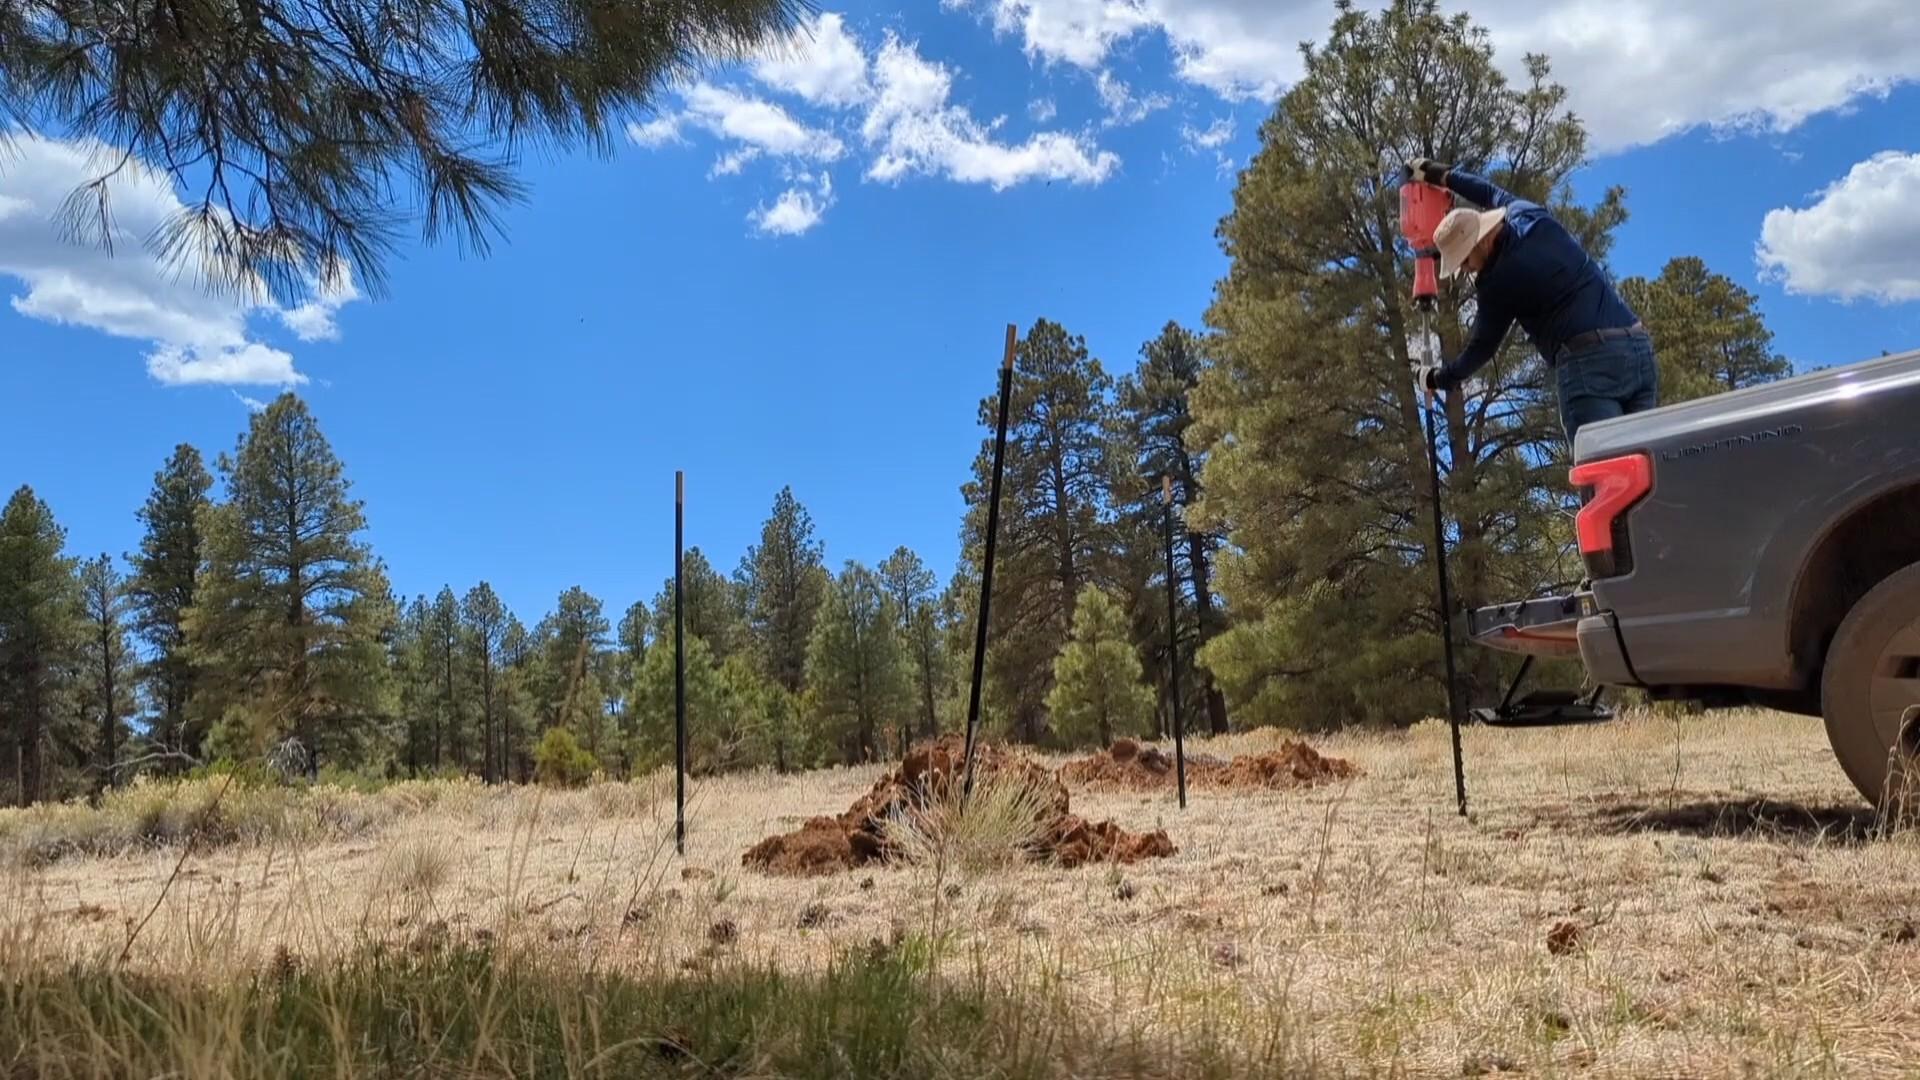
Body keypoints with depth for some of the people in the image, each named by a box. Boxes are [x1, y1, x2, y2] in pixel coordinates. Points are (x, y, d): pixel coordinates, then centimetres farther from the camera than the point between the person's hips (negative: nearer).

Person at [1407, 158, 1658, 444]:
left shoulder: (1497, 281, -4)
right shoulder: (1531, 217, 14)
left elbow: (1482, 347, 11)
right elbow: (1495, 193, 38)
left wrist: (1440, 378, 27)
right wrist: (1443, 175, 50)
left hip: (1589, 359, -8)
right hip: (1638, 347, 8)